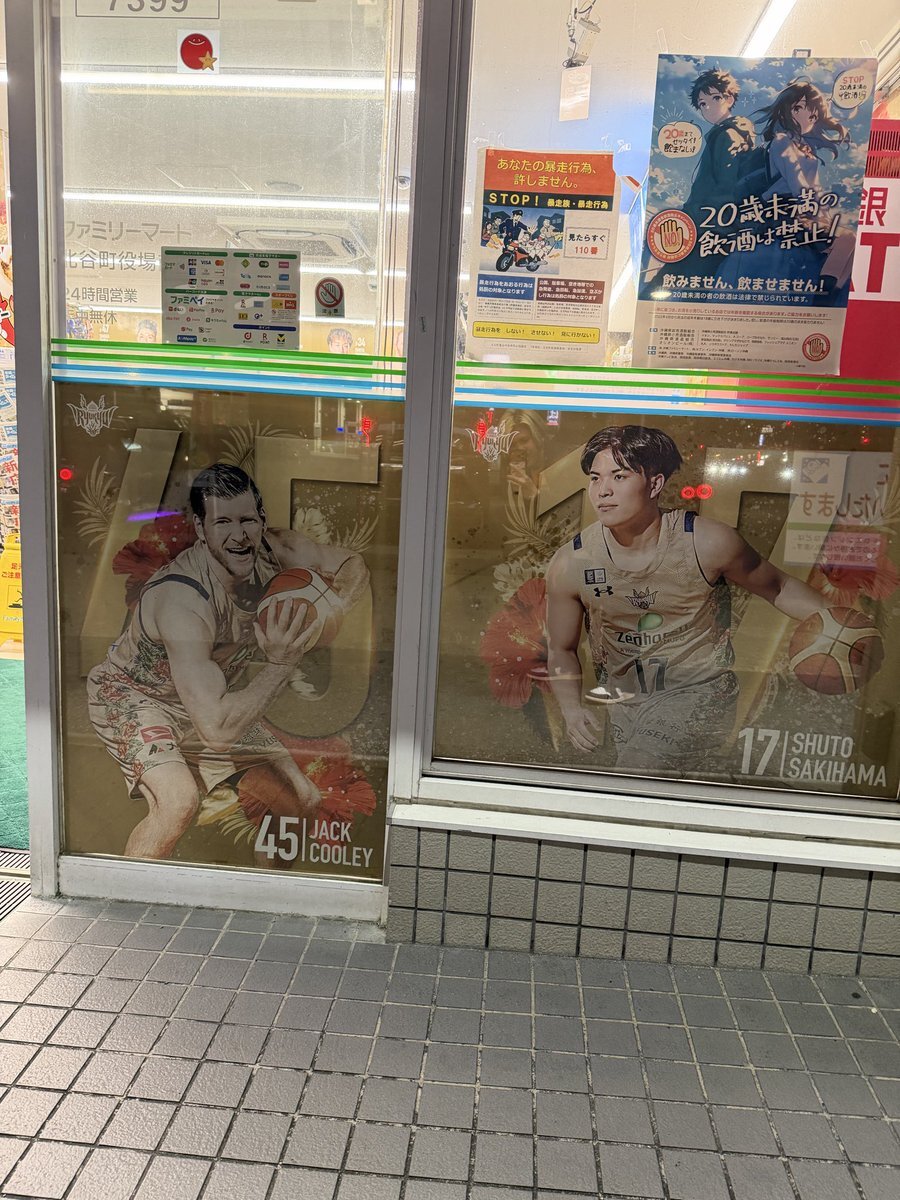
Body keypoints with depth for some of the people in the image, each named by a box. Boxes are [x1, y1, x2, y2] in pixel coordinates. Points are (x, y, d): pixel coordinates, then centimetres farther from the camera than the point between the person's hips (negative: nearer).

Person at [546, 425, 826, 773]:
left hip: (700, 690, -4)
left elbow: (778, 588, 6)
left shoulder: (708, 543, -13)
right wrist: (571, 707, -13)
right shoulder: (570, 564, -9)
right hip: (622, 698, 4)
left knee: (636, 772, -26)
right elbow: (561, 650, 4)